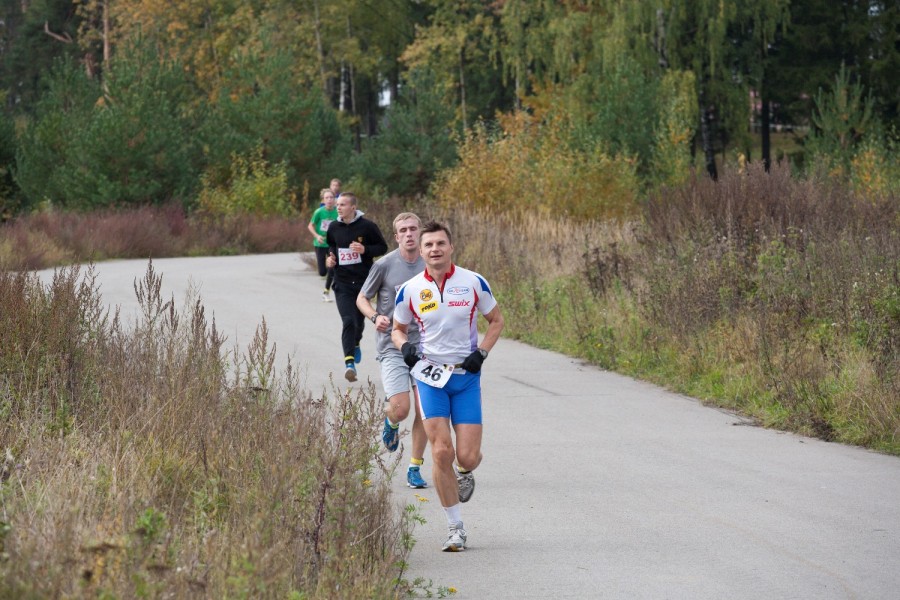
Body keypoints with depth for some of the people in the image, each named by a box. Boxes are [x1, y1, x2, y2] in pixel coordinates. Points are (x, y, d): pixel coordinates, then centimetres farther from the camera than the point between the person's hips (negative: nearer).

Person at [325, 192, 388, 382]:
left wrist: (365, 249, -18)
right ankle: (349, 362, -21)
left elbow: (383, 247, -2)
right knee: (348, 321, -15)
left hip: (364, 281, -1)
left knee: (359, 320, 15)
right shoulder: (333, 228, 2)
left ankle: (355, 344, 47)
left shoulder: (367, 226, -9)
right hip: (343, 283, 1)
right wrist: (330, 257, 1)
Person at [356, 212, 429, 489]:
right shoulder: (384, 265, -6)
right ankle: (390, 422, 24)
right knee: (401, 409, -15)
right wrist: (375, 317, -14)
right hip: (392, 345, -3)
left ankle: (415, 469, 12)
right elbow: (362, 298, 4)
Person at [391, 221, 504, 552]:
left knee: (468, 456, -6)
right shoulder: (410, 290, -2)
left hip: (466, 376, 0)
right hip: (430, 376, 0)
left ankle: (465, 473, 35)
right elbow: (398, 329, 12)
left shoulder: (473, 282, -4)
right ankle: (455, 528, 2)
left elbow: (496, 320, 9)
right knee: (442, 453, -11)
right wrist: (404, 345, -10)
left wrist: (481, 352, -6)